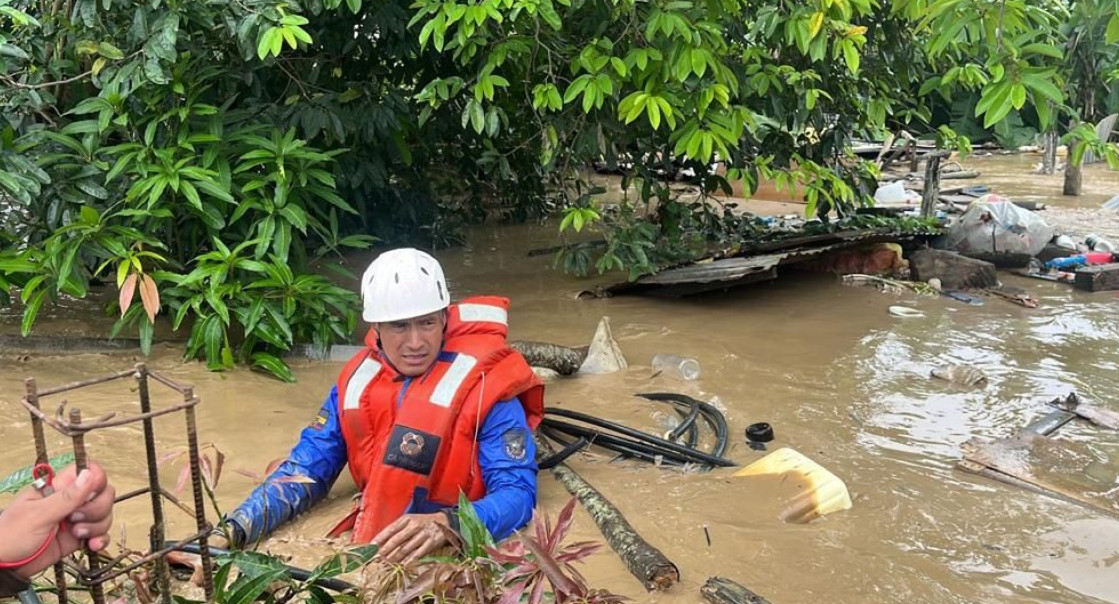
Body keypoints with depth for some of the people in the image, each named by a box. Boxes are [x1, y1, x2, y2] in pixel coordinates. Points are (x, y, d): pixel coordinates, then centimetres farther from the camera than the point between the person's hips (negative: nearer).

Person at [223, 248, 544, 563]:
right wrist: (235, 528, -7)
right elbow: (305, 469, 9)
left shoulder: (484, 386, -11)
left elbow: (518, 491, -17)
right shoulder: (356, 381, 5)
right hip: (370, 550, 4)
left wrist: (445, 525, -35)